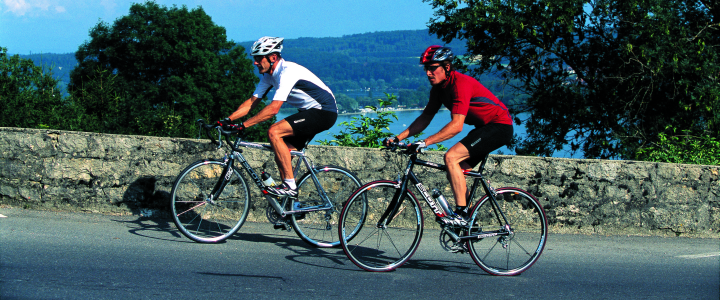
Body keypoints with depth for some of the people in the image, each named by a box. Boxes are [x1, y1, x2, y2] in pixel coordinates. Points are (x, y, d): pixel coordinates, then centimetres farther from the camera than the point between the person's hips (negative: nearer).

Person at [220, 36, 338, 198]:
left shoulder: (288, 72, -24)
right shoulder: (270, 75, 5)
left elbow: (273, 109, -30)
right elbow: (252, 102, 7)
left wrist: (243, 125, -31)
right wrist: (228, 120, -6)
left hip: (324, 113, -10)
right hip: (309, 112, 10)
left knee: (274, 132, -22)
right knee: (282, 156, 3)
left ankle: (290, 185, -20)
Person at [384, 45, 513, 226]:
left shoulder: (460, 84, -25)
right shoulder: (439, 87, 3)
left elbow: (456, 126, -33)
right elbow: (425, 118, 8)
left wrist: (425, 142, -39)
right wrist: (398, 138, -2)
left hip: (500, 126, -10)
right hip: (483, 128, 10)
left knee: (451, 157, -23)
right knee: (455, 173, 5)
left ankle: (461, 215, -22)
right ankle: (470, 222, 16)